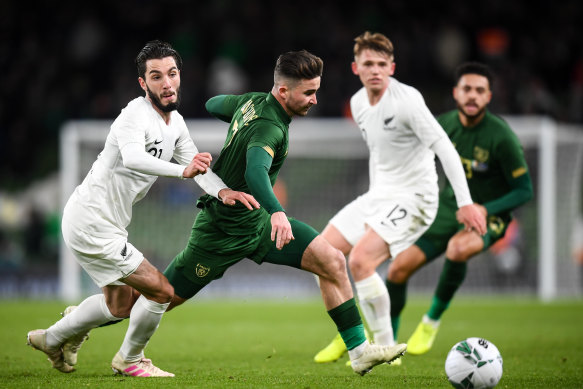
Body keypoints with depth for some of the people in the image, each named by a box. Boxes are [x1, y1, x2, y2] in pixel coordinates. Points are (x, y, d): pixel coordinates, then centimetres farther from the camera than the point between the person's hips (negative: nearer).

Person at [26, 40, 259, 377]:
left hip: (105, 224, 10)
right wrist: (182, 170, -58)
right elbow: (132, 157, -43)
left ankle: (54, 339, 41)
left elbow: (197, 166, 3)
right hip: (92, 223, -10)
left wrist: (222, 191, -19)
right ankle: (130, 360, 15)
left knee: (121, 303, 25)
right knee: (161, 291, -7)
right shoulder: (136, 115, -23)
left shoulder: (176, 122, 7)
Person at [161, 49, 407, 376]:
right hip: (225, 232, -9)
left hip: (257, 221, 9)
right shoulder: (269, 128, -29)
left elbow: (213, 105, 17)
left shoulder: (254, 102, -2)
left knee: (332, 262, -4)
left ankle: (360, 351, -1)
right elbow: (256, 170, -50)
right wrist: (277, 212, -65)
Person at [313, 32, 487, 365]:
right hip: (379, 195, 9)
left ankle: (385, 349, -13)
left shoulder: (406, 100, -18)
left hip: (414, 197, -9)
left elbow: (444, 147, -21)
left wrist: (465, 202, -27)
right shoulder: (359, 103, 7)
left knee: (360, 260, -25)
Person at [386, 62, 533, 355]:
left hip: (488, 216, -5)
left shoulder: (500, 136, -20)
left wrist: (484, 210, -26)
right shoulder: (445, 124, -6)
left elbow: (524, 190, -14)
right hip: (447, 210, 5)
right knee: (399, 268, -7)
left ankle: (432, 320, -14)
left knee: (458, 249, -38)